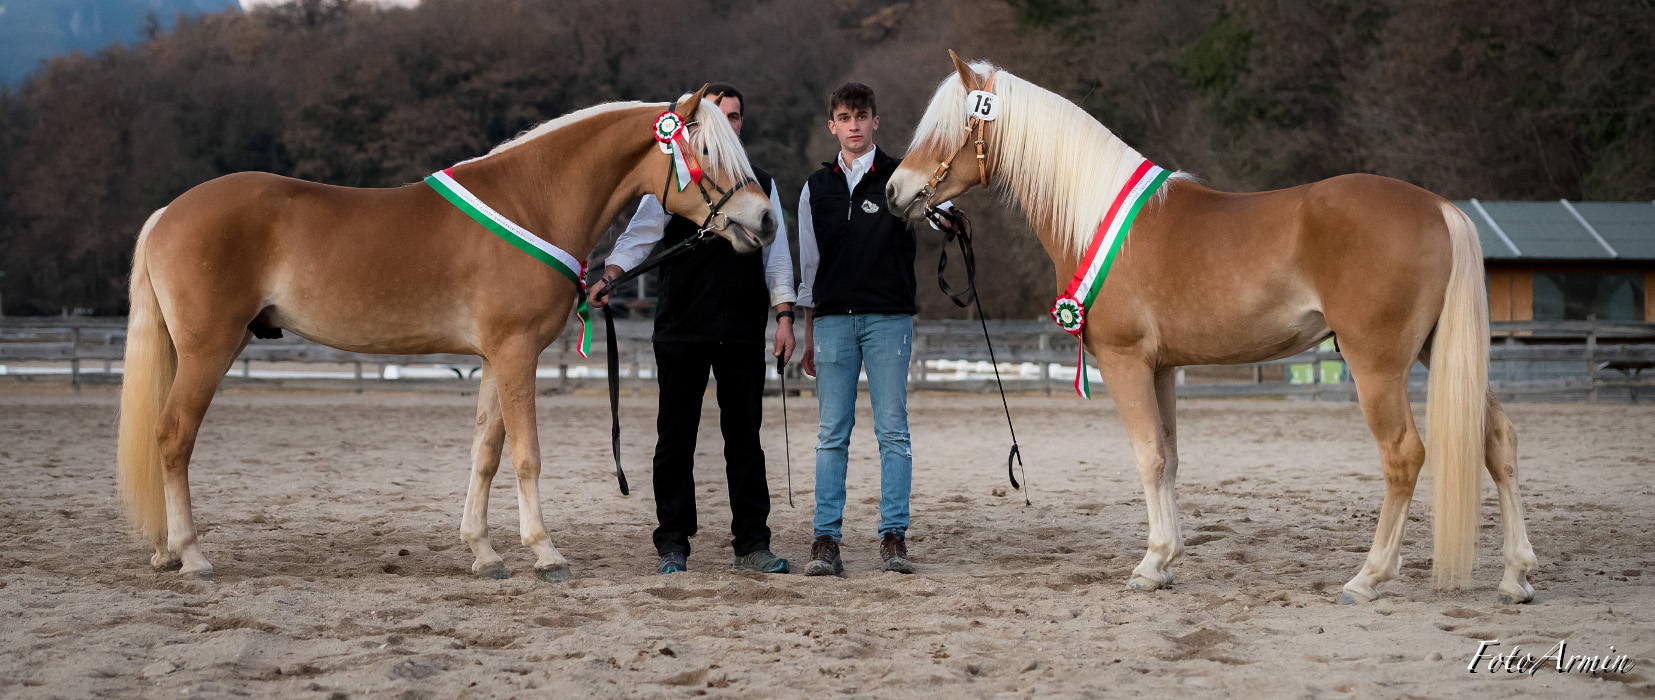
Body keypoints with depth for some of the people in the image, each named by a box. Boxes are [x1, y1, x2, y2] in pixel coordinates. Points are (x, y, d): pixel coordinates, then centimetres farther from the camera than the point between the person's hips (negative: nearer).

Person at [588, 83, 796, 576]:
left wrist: (784, 317, 4)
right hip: (681, 332, -2)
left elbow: (777, 257, 13)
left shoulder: (762, 187, 13)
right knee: (676, 438, 2)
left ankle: (752, 544, 10)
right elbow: (638, 237, -3)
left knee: (745, 438, 4)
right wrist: (608, 276, -20)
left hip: (744, 334, 2)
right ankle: (672, 546, 8)